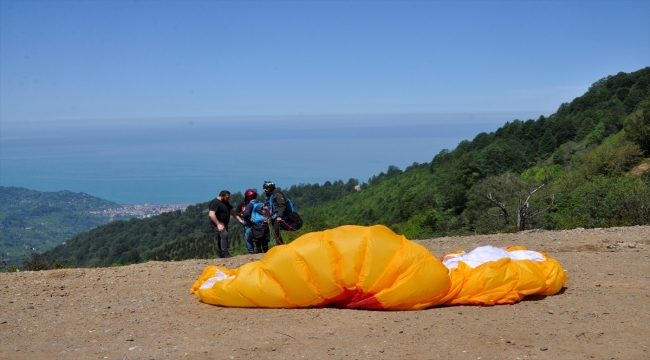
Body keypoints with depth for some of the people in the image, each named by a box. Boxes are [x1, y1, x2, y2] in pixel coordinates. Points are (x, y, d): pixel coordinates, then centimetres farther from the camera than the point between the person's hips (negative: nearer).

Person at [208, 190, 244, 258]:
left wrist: (240, 219, 6)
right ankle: (225, 253, -27)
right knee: (224, 235, -25)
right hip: (218, 224, -10)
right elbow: (211, 214, -24)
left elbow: (232, 211, 17)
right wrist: (218, 224, -27)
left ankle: (220, 255, 18)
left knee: (221, 239, 11)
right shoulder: (215, 203, -15)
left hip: (224, 223, 10)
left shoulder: (225, 202, 15)